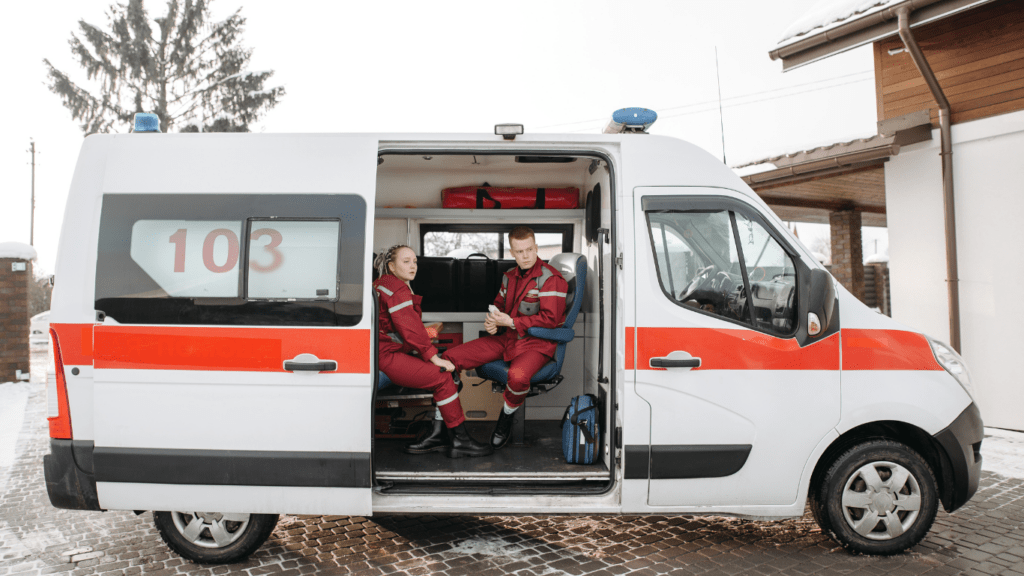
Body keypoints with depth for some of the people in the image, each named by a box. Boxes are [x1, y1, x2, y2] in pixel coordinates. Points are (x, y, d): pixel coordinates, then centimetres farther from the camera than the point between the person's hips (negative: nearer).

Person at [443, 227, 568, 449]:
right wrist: (492, 322, 2)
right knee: (450, 357, -7)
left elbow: (549, 318, -18)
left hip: (537, 343, -7)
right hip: (507, 339, 7)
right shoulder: (510, 276, 13)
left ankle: (505, 421, -7)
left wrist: (510, 322, -16)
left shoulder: (550, 278, -10)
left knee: (518, 375, -41)